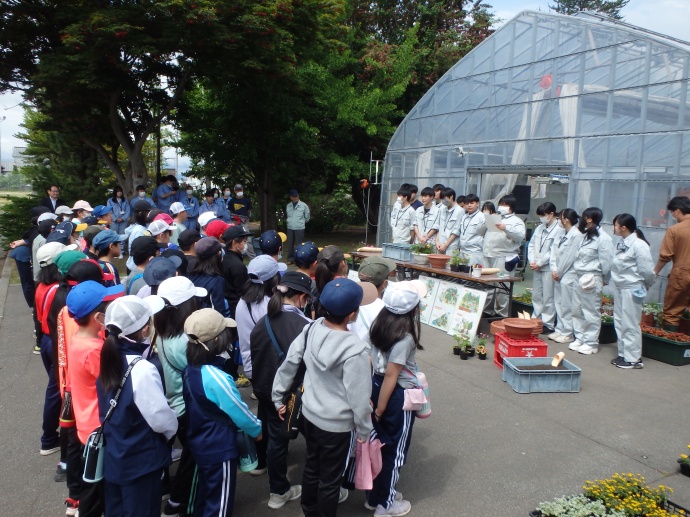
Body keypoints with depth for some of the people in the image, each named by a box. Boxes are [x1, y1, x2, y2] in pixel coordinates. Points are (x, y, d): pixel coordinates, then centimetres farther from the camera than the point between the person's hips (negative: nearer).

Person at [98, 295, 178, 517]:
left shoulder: (110, 359, -5)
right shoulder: (142, 369, -28)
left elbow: (113, 410, 5)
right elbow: (161, 418, -20)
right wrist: (173, 429, -3)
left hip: (113, 457, 7)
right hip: (141, 462, -7)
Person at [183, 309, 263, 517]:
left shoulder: (190, 369, -4)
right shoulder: (216, 377, -30)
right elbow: (239, 411, -20)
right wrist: (256, 429, -1)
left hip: (200, 443, 8)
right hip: (220, 449, -8)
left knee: (205, 493, 26)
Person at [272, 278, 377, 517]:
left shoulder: (311, 329, -13)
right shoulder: (355, 349, -30)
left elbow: (288, 365, -3)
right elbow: (359, 398, -22)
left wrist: (278, 398, 12)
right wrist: (364, 430, -5)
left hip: (309, 414, 6)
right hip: (338, 425, -6)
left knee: (312, 466, 28)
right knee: (330, 478, 17)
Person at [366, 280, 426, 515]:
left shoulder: (379, 325, -3)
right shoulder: (404, 338, -26)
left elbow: (371, 361, 3)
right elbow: (391, 377, -22)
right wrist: (379, 409, -13)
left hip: (377, 387, 8)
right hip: (397, 396, -7)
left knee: (381, 443, 22)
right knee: (395, 449, 12)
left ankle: (376, 495, 39)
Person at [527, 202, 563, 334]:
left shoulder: (559, 230, -10)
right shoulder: (540, 228, 12)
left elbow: (554, 251, -15)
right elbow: (531, 245, 11)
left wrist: (539, 263, -13)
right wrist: (532, 261, -2)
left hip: (548, 268, -7)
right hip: (536, 267, 7)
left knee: (548, 297, -1)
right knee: (536, 296, 14)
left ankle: (548, 324, 7)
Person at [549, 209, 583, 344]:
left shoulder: (576, 235, -15)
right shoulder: (564, 234, 11)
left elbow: (569, 257, -16)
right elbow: (554, 251, 8)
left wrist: (559, 272, -8)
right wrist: (554, 270, -2)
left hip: (568, 275, -8)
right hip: (559, 274, 8)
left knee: (566, 305, -2)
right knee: (559, 303, 14)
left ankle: (568, 334, 7)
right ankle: (560, 330, 23)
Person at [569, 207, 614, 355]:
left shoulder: (603, 238, -13)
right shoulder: (586, 236, 12)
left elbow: (606, 262, -11)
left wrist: (603, 280, -5)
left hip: (592, 280, -8)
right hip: (580, 278, 9)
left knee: (591, 312, 1)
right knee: (577, 310, 13)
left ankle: (591, 343, 10)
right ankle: (580, 338, 25)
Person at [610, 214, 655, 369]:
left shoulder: (639, 245, -18)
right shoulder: (622, 244, 7)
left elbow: (647, 270, -15)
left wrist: (645, 286, 0)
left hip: (632, 289, -8)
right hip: (619, 288, 9)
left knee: (630, 325, -1)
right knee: (619, 322, 14)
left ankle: (633, 359, 9)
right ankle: (623, 354, 26)